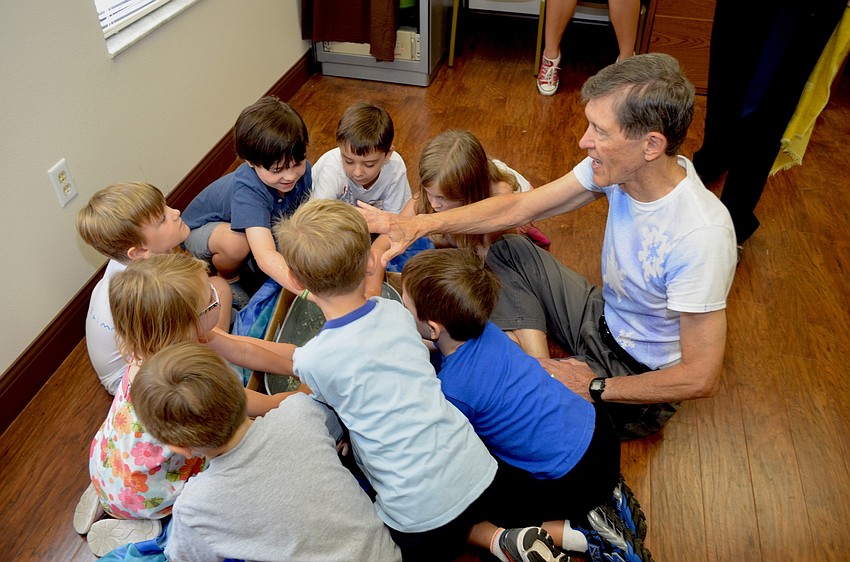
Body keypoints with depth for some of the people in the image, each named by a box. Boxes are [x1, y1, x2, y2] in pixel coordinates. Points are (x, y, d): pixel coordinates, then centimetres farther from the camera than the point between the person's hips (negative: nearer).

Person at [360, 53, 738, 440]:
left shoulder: (700, 236, -36)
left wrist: (594, 388, -20)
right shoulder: (620, 165, -17)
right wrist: (419, 224, -18)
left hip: (643, 379, -7)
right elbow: (517, 208, -10)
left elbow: (701, 378, -28)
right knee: (508, 252, 3)